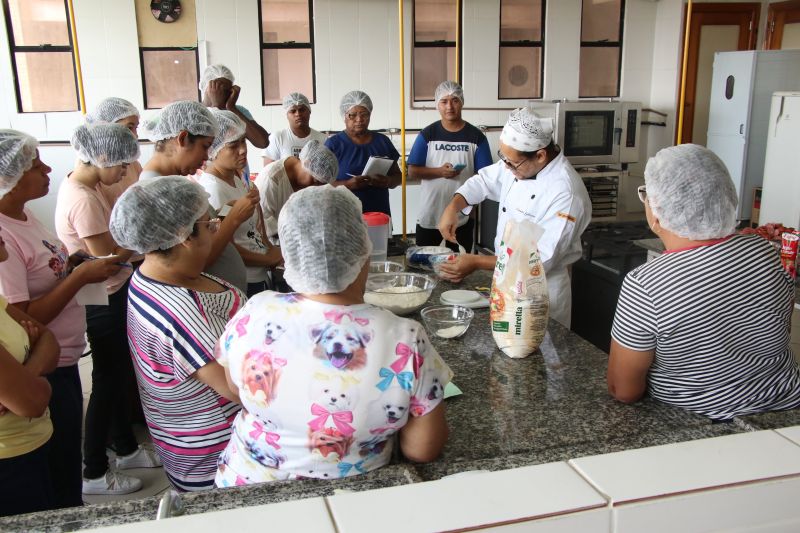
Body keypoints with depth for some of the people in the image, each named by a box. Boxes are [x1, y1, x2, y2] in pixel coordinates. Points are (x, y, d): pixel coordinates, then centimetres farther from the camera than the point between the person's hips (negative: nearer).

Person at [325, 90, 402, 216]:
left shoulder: (382, 141, 10)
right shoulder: (333, 144, -1)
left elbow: (397, 175, 15)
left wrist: (388, 181, -7)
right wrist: (347, 184, -21)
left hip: (380, 215, 3)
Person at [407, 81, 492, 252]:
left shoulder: (476, 136, -2)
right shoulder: (427, 134, -2)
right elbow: (412, 171, -4)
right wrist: (440, 172, -20)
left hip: (462, 216, 0)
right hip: (429, 215, 0)